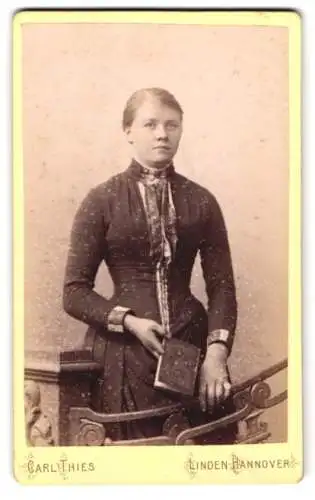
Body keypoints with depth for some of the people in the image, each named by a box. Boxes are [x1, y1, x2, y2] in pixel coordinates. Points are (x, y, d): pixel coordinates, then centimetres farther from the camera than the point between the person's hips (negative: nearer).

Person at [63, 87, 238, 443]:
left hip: (192, 344, 2)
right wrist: (130, 322, -15)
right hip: (124, 349, -2)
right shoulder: (102, 200, -2)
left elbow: (221, 285, 1)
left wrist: (216, 352, -11)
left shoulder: (201, 201, 4)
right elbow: (75, 293, -3)